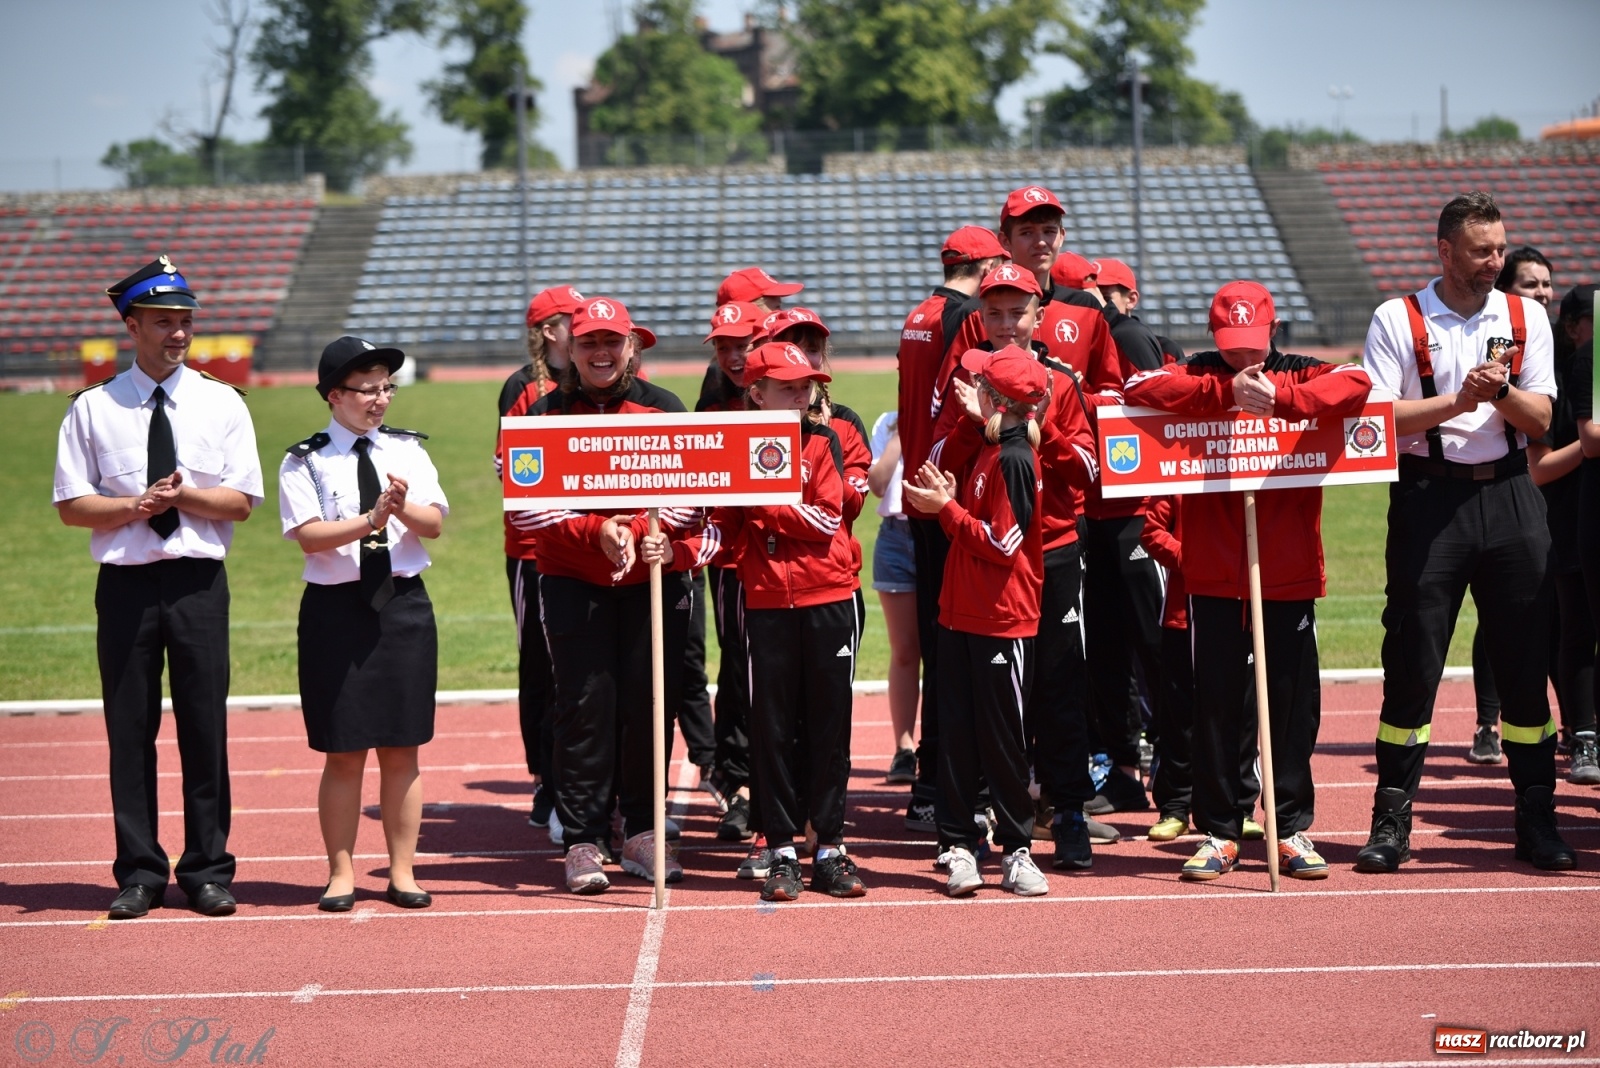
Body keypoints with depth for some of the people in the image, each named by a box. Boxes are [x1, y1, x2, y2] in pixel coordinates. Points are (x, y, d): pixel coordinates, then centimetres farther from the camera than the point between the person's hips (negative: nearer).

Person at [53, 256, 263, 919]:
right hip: (125, 583, 0)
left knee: (205, 728, 2)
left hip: (199, 583, 0)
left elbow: (241, 502, 1)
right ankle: (140, 874, 13)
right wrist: (136, 505, -14)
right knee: (130, 731, 4)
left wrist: (182, 495, -15)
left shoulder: (222, 403, 6)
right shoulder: (93, 409, 4)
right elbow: (72, 506, 1)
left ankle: (208, 871, 11)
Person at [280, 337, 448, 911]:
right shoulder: (305, 461, -1)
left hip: (404, 605, 2)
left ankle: (403, 871, 15)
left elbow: (434, 523, -1)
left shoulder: (409, 450, 8)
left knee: (401, 750, 7)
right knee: (343, 752, 3)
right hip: (337, 607, -2)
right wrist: (372, 519, -24)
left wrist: (404, 508, -22)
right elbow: (310, 536, -12)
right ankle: (341, 873, 13)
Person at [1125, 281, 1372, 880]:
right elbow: (1139, 387, -14)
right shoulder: (1198, 378, 5)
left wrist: (1279, 398, -26)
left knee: (1293, 702, 4)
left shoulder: (1302, 376, 5)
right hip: (1212, 576, 0)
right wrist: (1226, 392, -21)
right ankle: (1219, 832, 12)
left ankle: (1293, 829, 14)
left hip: (1290, 574, 0)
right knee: (1215, 702, 3)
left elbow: (1357, 385, -15)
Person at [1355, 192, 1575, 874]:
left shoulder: (1525, 318, 10)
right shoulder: (1397, 320, 1)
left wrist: (1498, 390, -15)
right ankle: (1391, 823, 4)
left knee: (1526, 663, 3)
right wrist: (1459, 399, -17)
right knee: (1412, 663, -3)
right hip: (1429, 498, -2)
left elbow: (1539, 419, 4)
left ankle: (1537, 823, 10)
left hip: (1510, 497, 3)